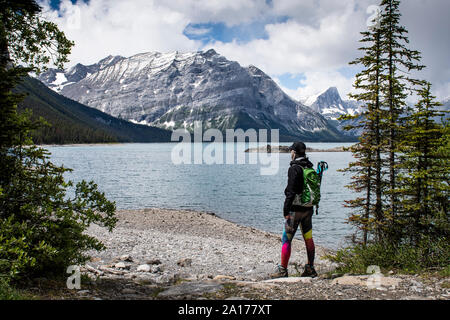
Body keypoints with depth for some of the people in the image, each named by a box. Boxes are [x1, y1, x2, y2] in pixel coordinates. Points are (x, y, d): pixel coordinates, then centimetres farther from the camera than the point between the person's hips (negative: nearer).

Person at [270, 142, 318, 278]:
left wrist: (286, 211, -16)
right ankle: (310, 269, 17)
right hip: (308, 209, 8)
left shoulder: (294, 168, -14)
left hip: (295, 209, -8)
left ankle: (282, 270, 2)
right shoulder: (310, 168, 11)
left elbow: (291, 192, -20)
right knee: (308, 239, 12)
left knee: (286, 239, -1)